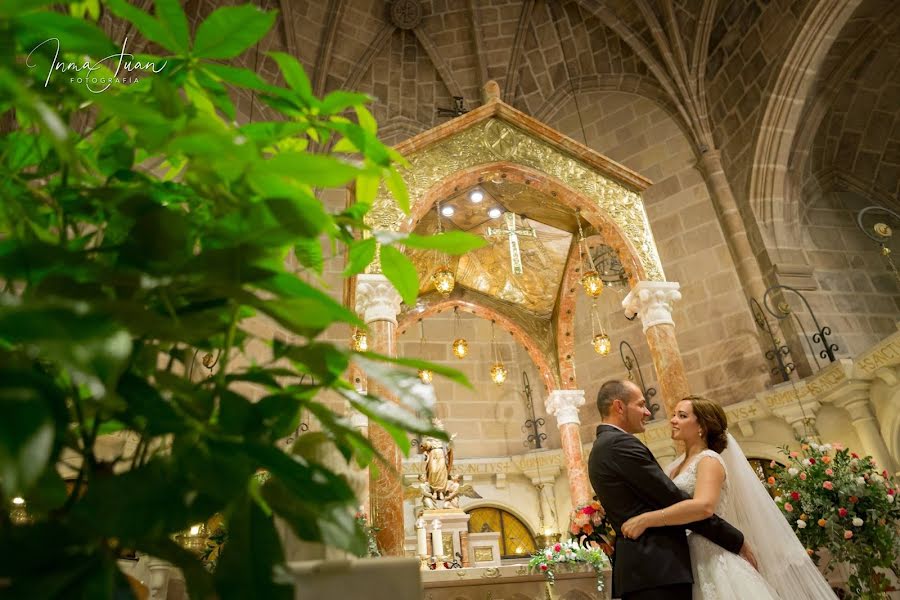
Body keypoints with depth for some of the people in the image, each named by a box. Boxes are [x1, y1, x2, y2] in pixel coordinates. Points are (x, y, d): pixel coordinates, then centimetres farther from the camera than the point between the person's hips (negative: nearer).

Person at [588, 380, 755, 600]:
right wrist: (736, 540, -7)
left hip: (637, 567, 10)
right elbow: (674, 501, -16)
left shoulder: (600, 449, 18)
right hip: (656, 569, -10)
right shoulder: (621, 444, -13)